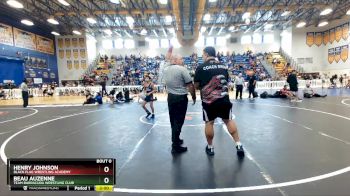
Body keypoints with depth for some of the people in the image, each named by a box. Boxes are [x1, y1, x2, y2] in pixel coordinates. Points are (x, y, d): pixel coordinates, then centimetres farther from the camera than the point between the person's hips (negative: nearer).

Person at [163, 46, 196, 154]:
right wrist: (194, 96, 0)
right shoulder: (182, 69, -14)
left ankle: (175, 140, 35)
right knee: (178, 121, -3)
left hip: (170, 97, 7)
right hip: (181, 98, -7)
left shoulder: (165, 69, 5)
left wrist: (170, 50, 38)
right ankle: (176, 147, 2)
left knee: (173, 120, 18)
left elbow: (167, 60, 30)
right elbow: (190, 85, -13)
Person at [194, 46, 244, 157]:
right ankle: (239, 145, 14)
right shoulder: (224, 66, 8)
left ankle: (210, 148, 21)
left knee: (209, 123, 9)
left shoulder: (201, 68, -5)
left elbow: (196, 86, -2)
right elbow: (226, 82, 16)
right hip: (224, 99, 4)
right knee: (229, 120, 14)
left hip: (208, 101, -3)